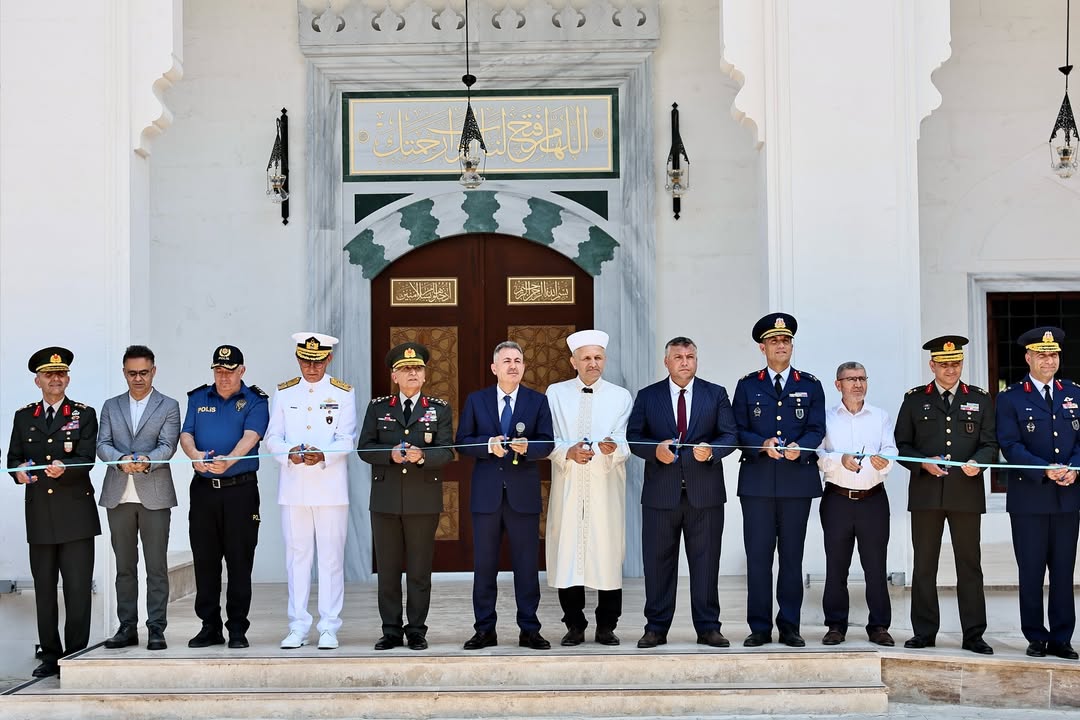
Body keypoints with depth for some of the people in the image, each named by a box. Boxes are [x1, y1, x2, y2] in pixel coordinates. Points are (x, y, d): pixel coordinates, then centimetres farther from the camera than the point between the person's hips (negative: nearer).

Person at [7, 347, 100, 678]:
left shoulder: (84, 415, 5)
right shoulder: (24, 417, 13)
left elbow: (86, 460, -4)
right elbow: (13, 457, 14)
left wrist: (64, 468, -24)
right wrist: (19, 471, -8)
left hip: (75, 513, -3)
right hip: (39, 513, 3)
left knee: (78, 587, -4)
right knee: (44, 587, 6)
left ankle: (76, 655, 3)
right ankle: (50, 655, 15)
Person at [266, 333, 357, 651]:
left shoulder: (343, 393, 5)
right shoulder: (283, 393, 11)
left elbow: (346, 440, -2)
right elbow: (272, 438, 5)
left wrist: (323, 455, -21)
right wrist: (289, 454, -16)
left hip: (330, 486, -2)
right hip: (293, 487, 2)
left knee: (331, 556, 0)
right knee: (297, 555, 4)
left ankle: (329, 628, 5)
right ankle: (298, 627, 11)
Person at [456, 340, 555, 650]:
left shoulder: (538, 401, 6)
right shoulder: (476, 400, 7)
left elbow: (547, 443, 0)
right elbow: (462, 442, 2)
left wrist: (527, 447, -20)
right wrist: (489, 444, -15)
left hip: (524, 492, 0)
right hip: (486, 492, 1)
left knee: (527, 563, 3)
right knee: (484, 563, 5)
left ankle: (529, 630, 10)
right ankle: (485, 630, 13)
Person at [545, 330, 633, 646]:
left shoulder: (620, 396, 8)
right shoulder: (555, 393, 9)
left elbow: (625, 442, -2)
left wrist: (613, 447, -25)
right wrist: (567, 452, -15)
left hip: (606, 487, 0)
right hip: (567, 486, 0)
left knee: (607, 553, -1)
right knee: (567, 553, 0)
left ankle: (606, 627, 9)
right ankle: (574, 626, 10)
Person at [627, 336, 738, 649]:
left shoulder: (716, 394, 8)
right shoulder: (647, 396, 8)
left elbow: (730, 436, 4)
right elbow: (633, 438, 5)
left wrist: (711, 450, -16)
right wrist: (655, 450, -14)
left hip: (704, 492, 0)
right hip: (661, 492, 0)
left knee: (705, 561, 4)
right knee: (658, 561, 4)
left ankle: (708, 627, 11)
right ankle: (656, 627, 12)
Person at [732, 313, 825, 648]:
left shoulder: (810, 386, 10)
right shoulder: (747, 385, 10)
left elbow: (817, 429, 3)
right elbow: (739, 430, 4)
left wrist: (799, 447, -17)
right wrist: (764, 444, -15)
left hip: (798, 479, 0)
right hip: (757, 481, 0)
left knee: (792, 556, 3)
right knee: (758, 555, -1)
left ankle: (790, 626, 10)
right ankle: (759, 627, 6)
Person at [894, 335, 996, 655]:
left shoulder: (979, 399, 10)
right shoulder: (915, 399, 9)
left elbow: (990, 444, 8)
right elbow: (901, 445, 7)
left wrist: (977, 462, -13)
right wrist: (923, 463, -11)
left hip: (967, 493, 0)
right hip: (926, 493, 0)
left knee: (970, 564, 2)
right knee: (924, 565, 4)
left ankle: (973, 635, 8)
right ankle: (924, 633, 11)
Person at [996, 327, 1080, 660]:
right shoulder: (1010, 398, 0)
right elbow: (1011, 446, -8)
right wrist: (1046, 471, -19)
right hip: (1029, 498, -3)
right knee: (1031, 572, 2)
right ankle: (1036, 638, 11)